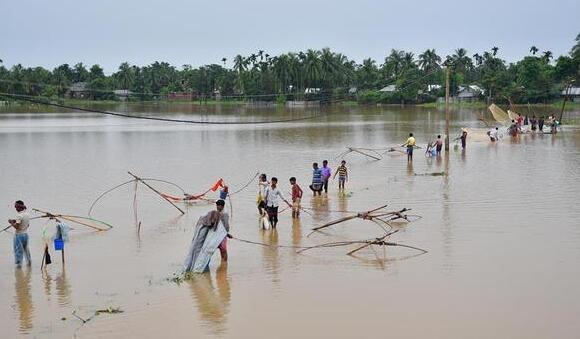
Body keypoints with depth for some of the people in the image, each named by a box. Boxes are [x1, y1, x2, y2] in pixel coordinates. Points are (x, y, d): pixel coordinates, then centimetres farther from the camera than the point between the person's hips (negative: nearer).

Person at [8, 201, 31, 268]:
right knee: (26, 249, 21)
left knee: (18, 250, -1)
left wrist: (11, 222, -7)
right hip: (25, 234, 8)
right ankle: (29, 262, 29)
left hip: (19, 235, -8)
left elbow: (16, 226, -25)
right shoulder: (27, 215, 6)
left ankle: (18, 263, 1)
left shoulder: (19, 215, -19)